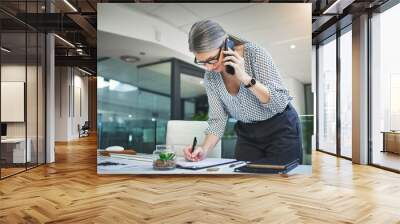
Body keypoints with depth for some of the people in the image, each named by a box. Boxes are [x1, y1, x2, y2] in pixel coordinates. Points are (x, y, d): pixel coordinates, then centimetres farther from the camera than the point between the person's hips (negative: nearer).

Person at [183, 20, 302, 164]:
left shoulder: (255, 53, -21)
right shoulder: (210, 76, -8)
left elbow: (280, 103, -23)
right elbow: (217, 119, -4)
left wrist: (245, 77, -33)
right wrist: (204, 149, -21)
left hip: (280, 130, -3)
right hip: (246, 135, 4)